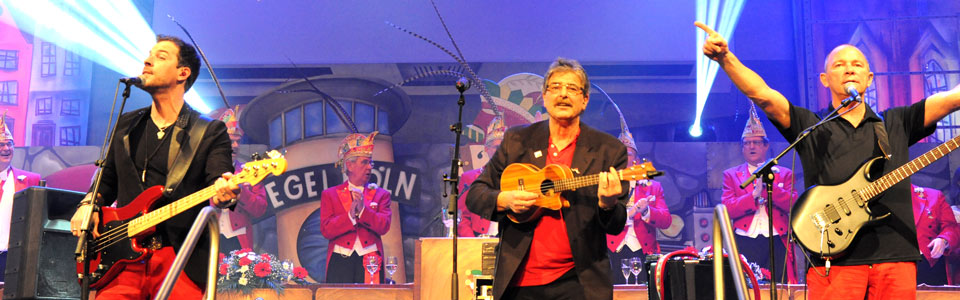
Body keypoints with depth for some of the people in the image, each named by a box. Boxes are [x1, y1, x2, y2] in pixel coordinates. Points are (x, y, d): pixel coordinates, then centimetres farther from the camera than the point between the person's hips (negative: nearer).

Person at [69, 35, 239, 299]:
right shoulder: (125, 125, 18)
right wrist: (88, 205, 5)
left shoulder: (210, 132, 3)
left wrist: (224, 193, -32)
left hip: (181, 260, -3)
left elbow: (218, 180, -9)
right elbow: (107, 180, 25)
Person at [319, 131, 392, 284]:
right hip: (340, 263, -1)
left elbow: (384, 226, -1)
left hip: (371, 261, 1)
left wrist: (363, 210, -14)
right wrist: (350, 216, -14)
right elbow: (326, 230, -1)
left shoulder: (381, 194, 13)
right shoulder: (329, 195, 11)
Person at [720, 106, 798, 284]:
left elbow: (793, 205, 1)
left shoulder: (784, 174, 15)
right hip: (745, 245, -1)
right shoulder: (731, 175, 13)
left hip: (777, 244, 1)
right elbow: (728, 209, 0)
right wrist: (754, 194, -12)